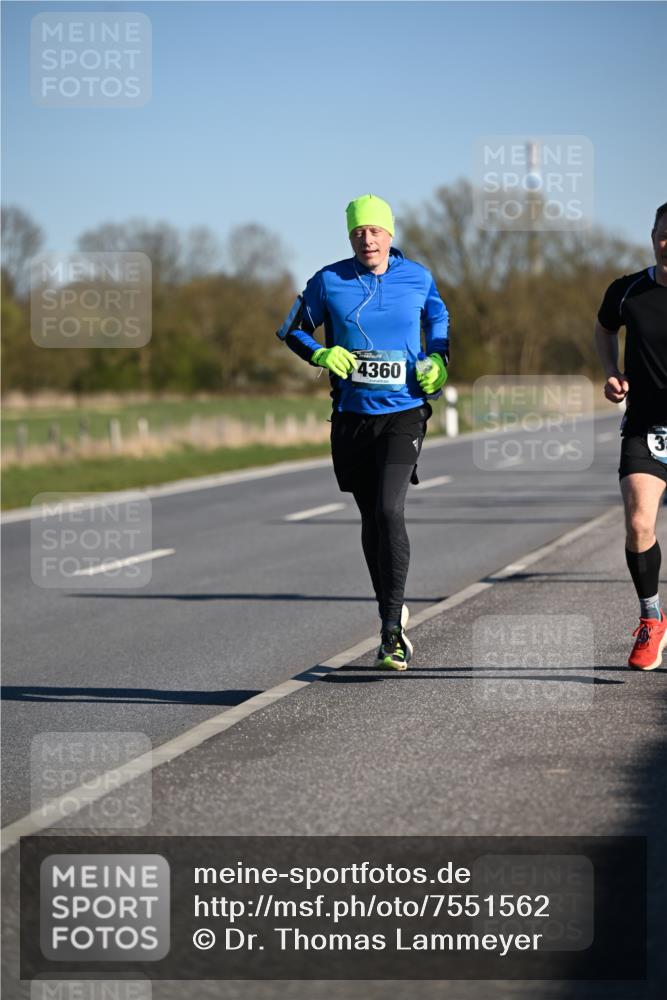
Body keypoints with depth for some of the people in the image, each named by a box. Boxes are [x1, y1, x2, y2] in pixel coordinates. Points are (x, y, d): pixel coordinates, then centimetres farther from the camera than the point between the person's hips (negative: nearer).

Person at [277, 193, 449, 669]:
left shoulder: (417, 278, 1)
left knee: (389, 511, -18)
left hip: (404, 414, -2)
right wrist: (323, 354, -9)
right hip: (352, 415, 2)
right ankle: (393, 616, 29)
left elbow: (438, 317, 22)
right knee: (371, 520, 11)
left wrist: (439, 362, 5)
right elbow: (293, 330, 10)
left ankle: (393, 630, -16)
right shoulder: (329, 282, -1)